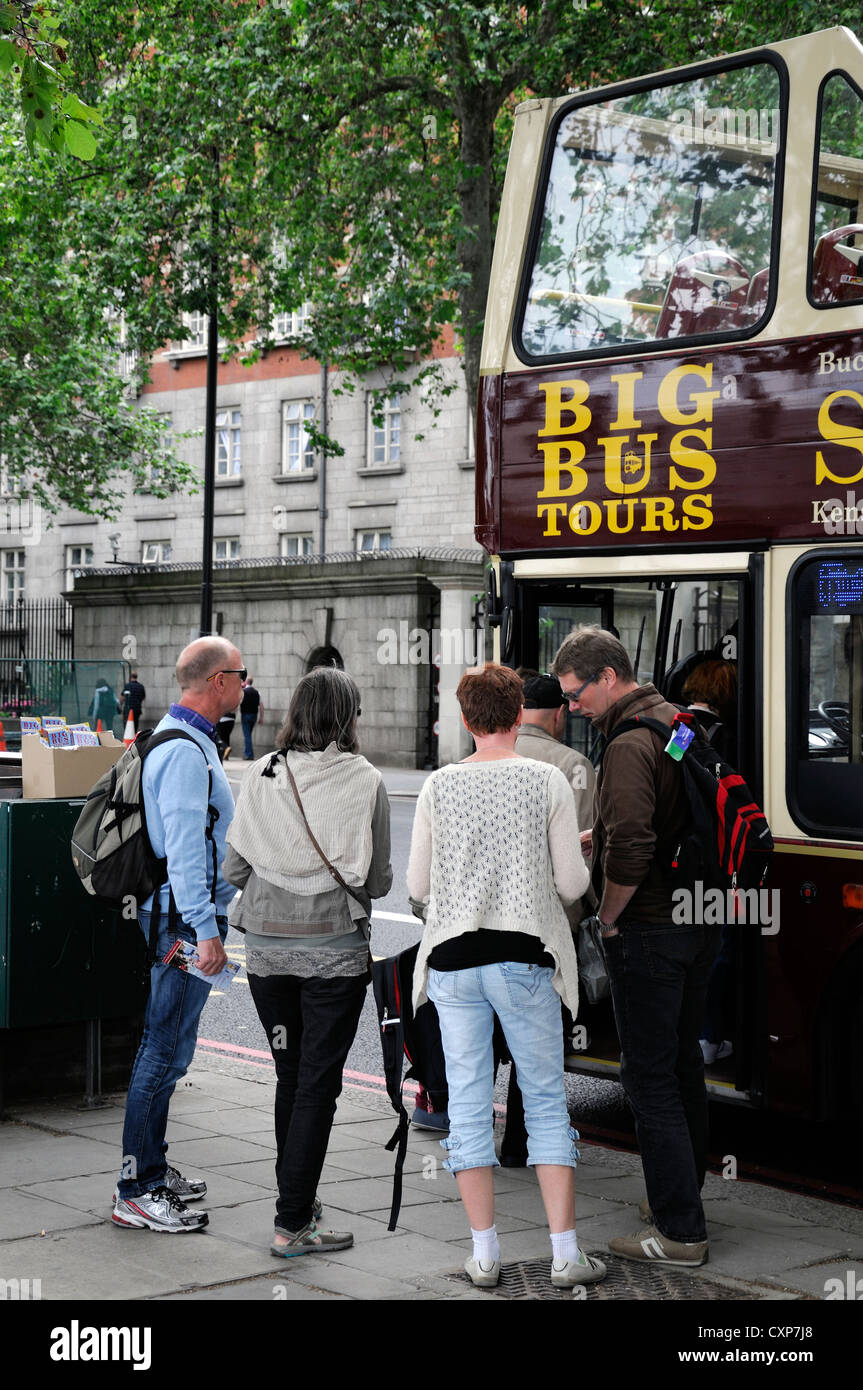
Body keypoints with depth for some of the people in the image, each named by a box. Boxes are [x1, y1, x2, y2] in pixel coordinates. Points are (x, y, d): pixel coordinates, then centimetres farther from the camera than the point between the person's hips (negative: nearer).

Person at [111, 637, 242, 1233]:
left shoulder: (189, 740, 17)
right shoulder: (186, 753, -18)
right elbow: (184, 850, -23)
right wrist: (205, 931, -25)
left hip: (188, 915, 11)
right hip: (188, 918, -11)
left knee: (170, 1046, 16)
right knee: (167, 1049, -8)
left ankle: (152, 1168, 25)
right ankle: (137, 1192, -4)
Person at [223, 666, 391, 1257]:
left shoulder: (262, 775, -2)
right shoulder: (365, 780, -9)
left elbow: (234, 867, 2)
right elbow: (378, 880, -5)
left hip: (267, 945, 3)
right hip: (335, 948, -3)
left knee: (290, 1076, 18)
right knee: (318, 1084, 2)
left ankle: (298, 1196, 30)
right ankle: (293, 1224, 3)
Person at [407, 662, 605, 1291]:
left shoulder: (439, 785, 0)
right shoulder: (548, 780, -4)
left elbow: (417, 885, 5)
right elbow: (572, 884, -4)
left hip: (452, 957, 1)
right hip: (525, 956, -1)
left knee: (469, 1104, 7)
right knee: (547, 1102, 7)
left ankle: (484, 1252, 11)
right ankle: (565, 1252, 7)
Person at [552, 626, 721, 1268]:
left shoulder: (630, 745, -20)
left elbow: (629, 848, -29)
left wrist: (609, 917, -13)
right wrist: (589, 839, 20)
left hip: (649, 932, -9)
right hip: (702, 922, 10)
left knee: (650, 1077, -3)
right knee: (683, 1061, 20)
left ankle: (681, 1232, 0)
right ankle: (683, 1195, 33)